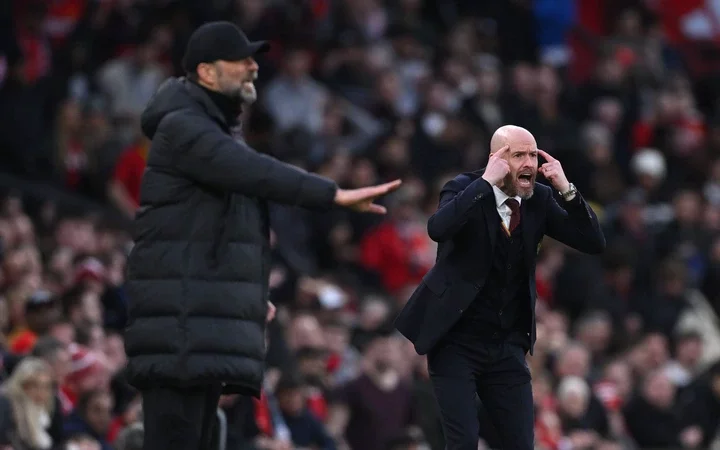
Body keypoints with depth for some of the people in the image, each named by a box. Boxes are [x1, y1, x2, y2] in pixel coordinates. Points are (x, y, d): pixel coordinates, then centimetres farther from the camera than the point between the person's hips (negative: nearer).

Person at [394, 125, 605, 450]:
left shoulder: (539, 199, 2)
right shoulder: (465, 189, -10)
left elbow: (594, 243, -3)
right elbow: (438, 228, -31)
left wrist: (566, 189, -14)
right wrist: (486, 181, -28)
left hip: (507, 346, 4)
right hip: (456, 342, -4)